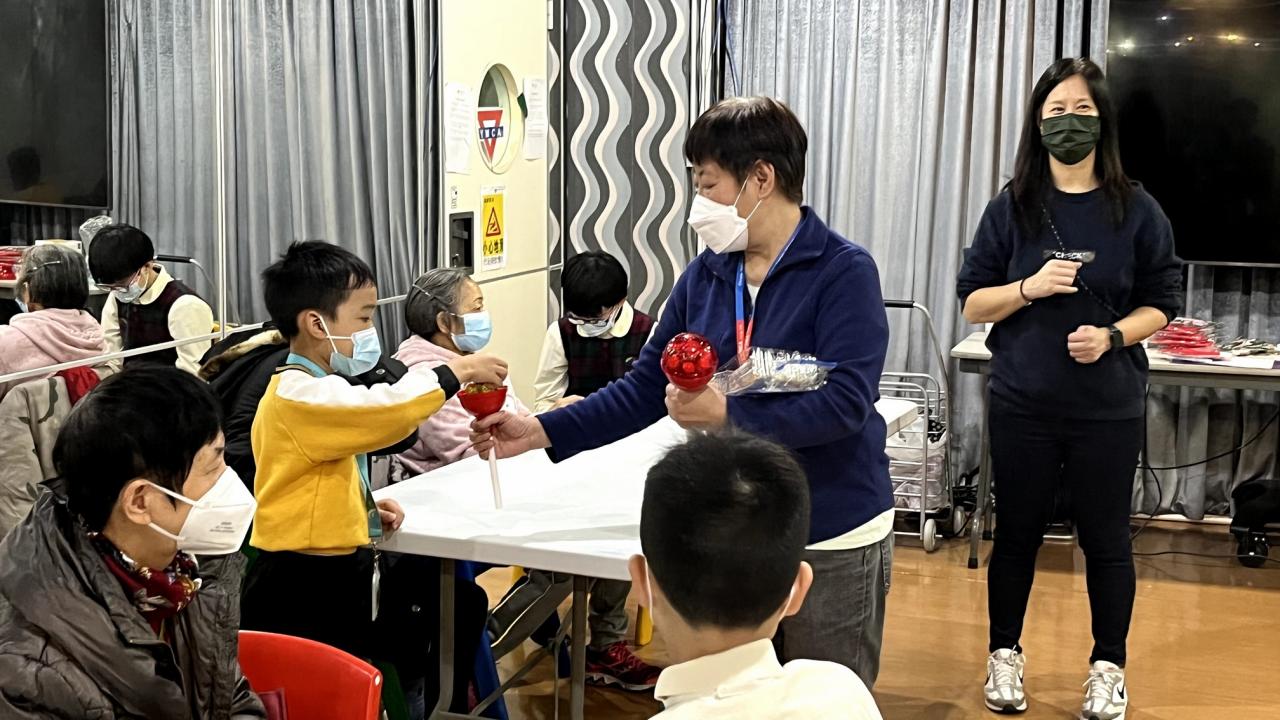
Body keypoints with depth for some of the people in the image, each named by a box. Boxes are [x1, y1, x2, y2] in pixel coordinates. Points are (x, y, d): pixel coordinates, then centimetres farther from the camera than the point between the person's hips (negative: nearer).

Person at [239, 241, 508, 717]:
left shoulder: (317, 391, 15)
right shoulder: (298, 395, -21)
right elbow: (384, 410, -35)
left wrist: (367, 508, 7)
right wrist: (456, 372, -23)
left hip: (337, 567, 11)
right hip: (300, 589, -11)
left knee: (461, 602, 13)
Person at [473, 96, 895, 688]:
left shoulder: (843, 272, -12)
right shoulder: (705, 274, 4)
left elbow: (846, 401, -22)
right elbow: (645, 387, 6)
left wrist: (726, 413, -28)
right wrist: (541, 432, -2)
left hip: (832, 540, -5)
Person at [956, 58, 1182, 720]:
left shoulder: (1137, 211, -2)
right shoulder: (1011, 207, -1)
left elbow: (1161, 304, 2)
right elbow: (971, 302, 1)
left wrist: (1111, 335, -16)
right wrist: (1029, 288, -17)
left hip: (1108, 409, 0)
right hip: (1022, 405, 1)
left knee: (1106, 539, 9)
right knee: (1017, 532, 12)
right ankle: (1004, 655, 30)